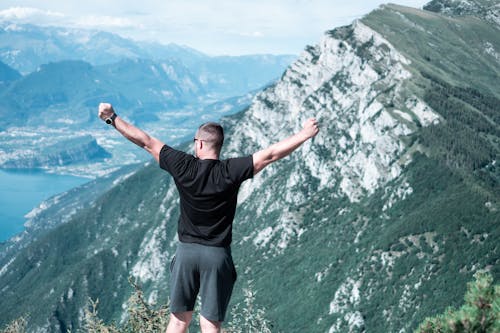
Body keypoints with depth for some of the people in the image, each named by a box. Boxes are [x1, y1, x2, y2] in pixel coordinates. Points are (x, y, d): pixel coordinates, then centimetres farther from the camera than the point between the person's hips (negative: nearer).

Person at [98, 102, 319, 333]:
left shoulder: (183, 166, -6)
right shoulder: (230, 172, -11)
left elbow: (146, 142, 0)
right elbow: (271, 154, -10)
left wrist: (112, 118, 9)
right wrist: (305, 134, -2)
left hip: (186, 251, 2)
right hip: (217, 254, -1)